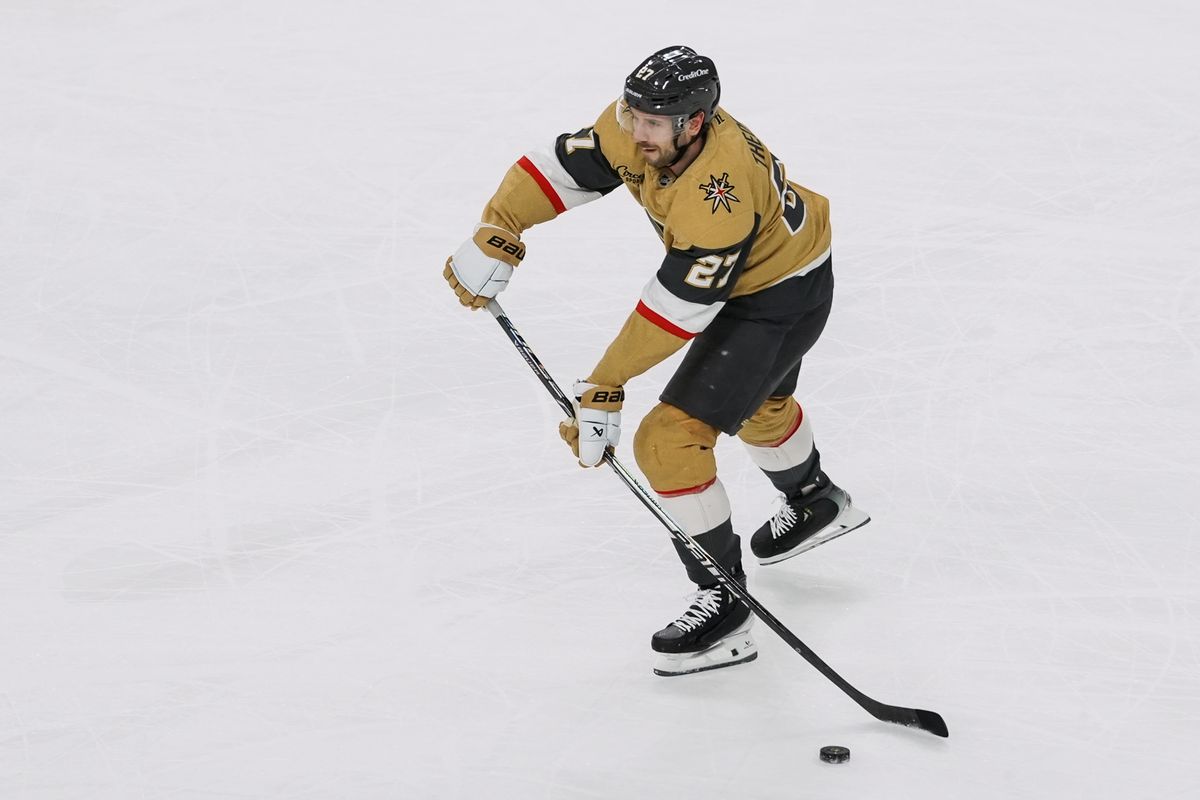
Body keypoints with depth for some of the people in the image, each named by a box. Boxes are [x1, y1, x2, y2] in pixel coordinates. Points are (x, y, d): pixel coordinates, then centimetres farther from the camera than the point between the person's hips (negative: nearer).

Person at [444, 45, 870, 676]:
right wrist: (496, 232, -27)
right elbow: (564, 167, -13)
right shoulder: (634, 127, -20)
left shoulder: (719, 193, -41)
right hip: (744, 275, 10)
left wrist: (606, 384, -34)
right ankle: (816, 502, 64)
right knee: (755, 402, 35)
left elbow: (678, 310, -38)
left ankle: (724, 605, -10)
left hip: (783, 297, -9)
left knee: (670, 439, -18)